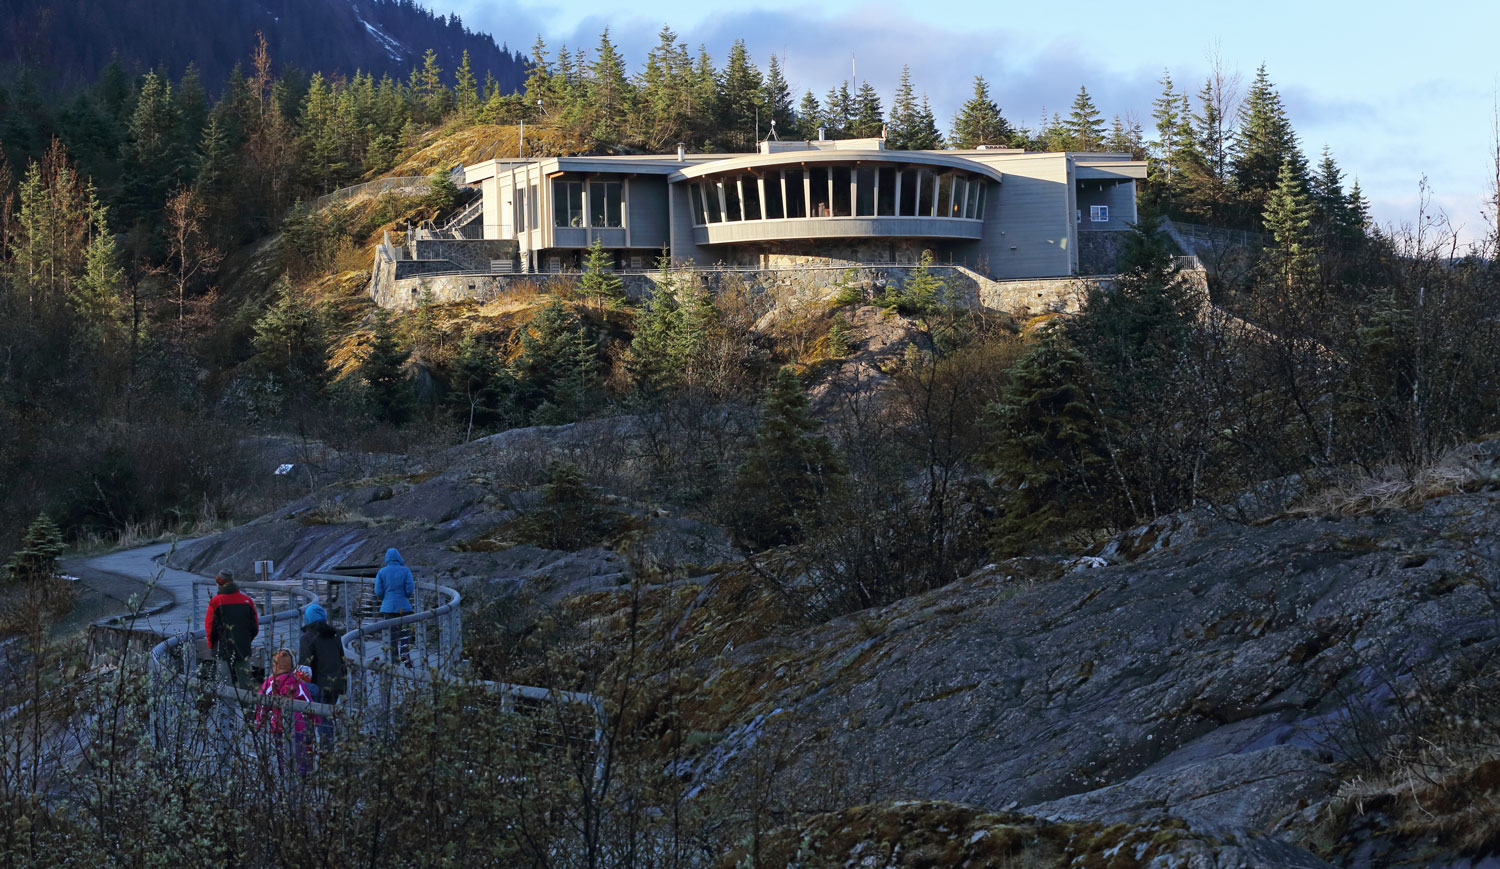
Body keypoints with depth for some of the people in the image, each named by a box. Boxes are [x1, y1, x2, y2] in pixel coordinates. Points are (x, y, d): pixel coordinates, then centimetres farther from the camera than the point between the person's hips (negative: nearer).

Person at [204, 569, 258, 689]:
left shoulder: (215, 601, -9)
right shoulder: (247, 600, 1)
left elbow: (210, 626, -6)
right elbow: (255, 627, 5)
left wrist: (212, 644, 9)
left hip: (223, 648, -3)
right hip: (243, 648, 3)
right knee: (244, 684, 10)